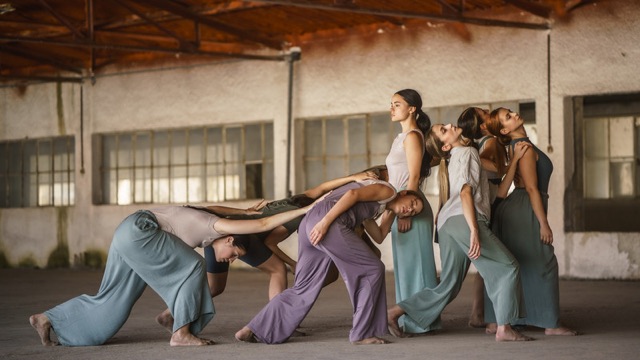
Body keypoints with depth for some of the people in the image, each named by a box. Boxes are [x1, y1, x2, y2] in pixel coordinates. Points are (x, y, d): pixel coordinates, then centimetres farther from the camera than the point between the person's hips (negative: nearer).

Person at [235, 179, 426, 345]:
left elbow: (378, 236, 41)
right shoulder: (387, 190, 7)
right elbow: (353, 194, -9)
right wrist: (325, 222, -18)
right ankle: (362, 333, 4)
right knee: (372, 270, 2)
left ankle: (254, 330, 9)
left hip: (310, 223, 9)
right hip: (328, 224, -9)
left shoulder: (371, 208, 35)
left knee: (304, 289, 12)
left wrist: (394, 211, 40)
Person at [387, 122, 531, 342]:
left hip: (446, 224, 9)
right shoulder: (468, 152, 2)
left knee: (448, 285, 10)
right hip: (462, 219, -9)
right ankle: (504, 328, -13)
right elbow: (465, 192, -11)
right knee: (507, 268, -5)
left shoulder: (454, 159, 28)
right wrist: (474, 231, -18)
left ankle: (396, 311, 6)